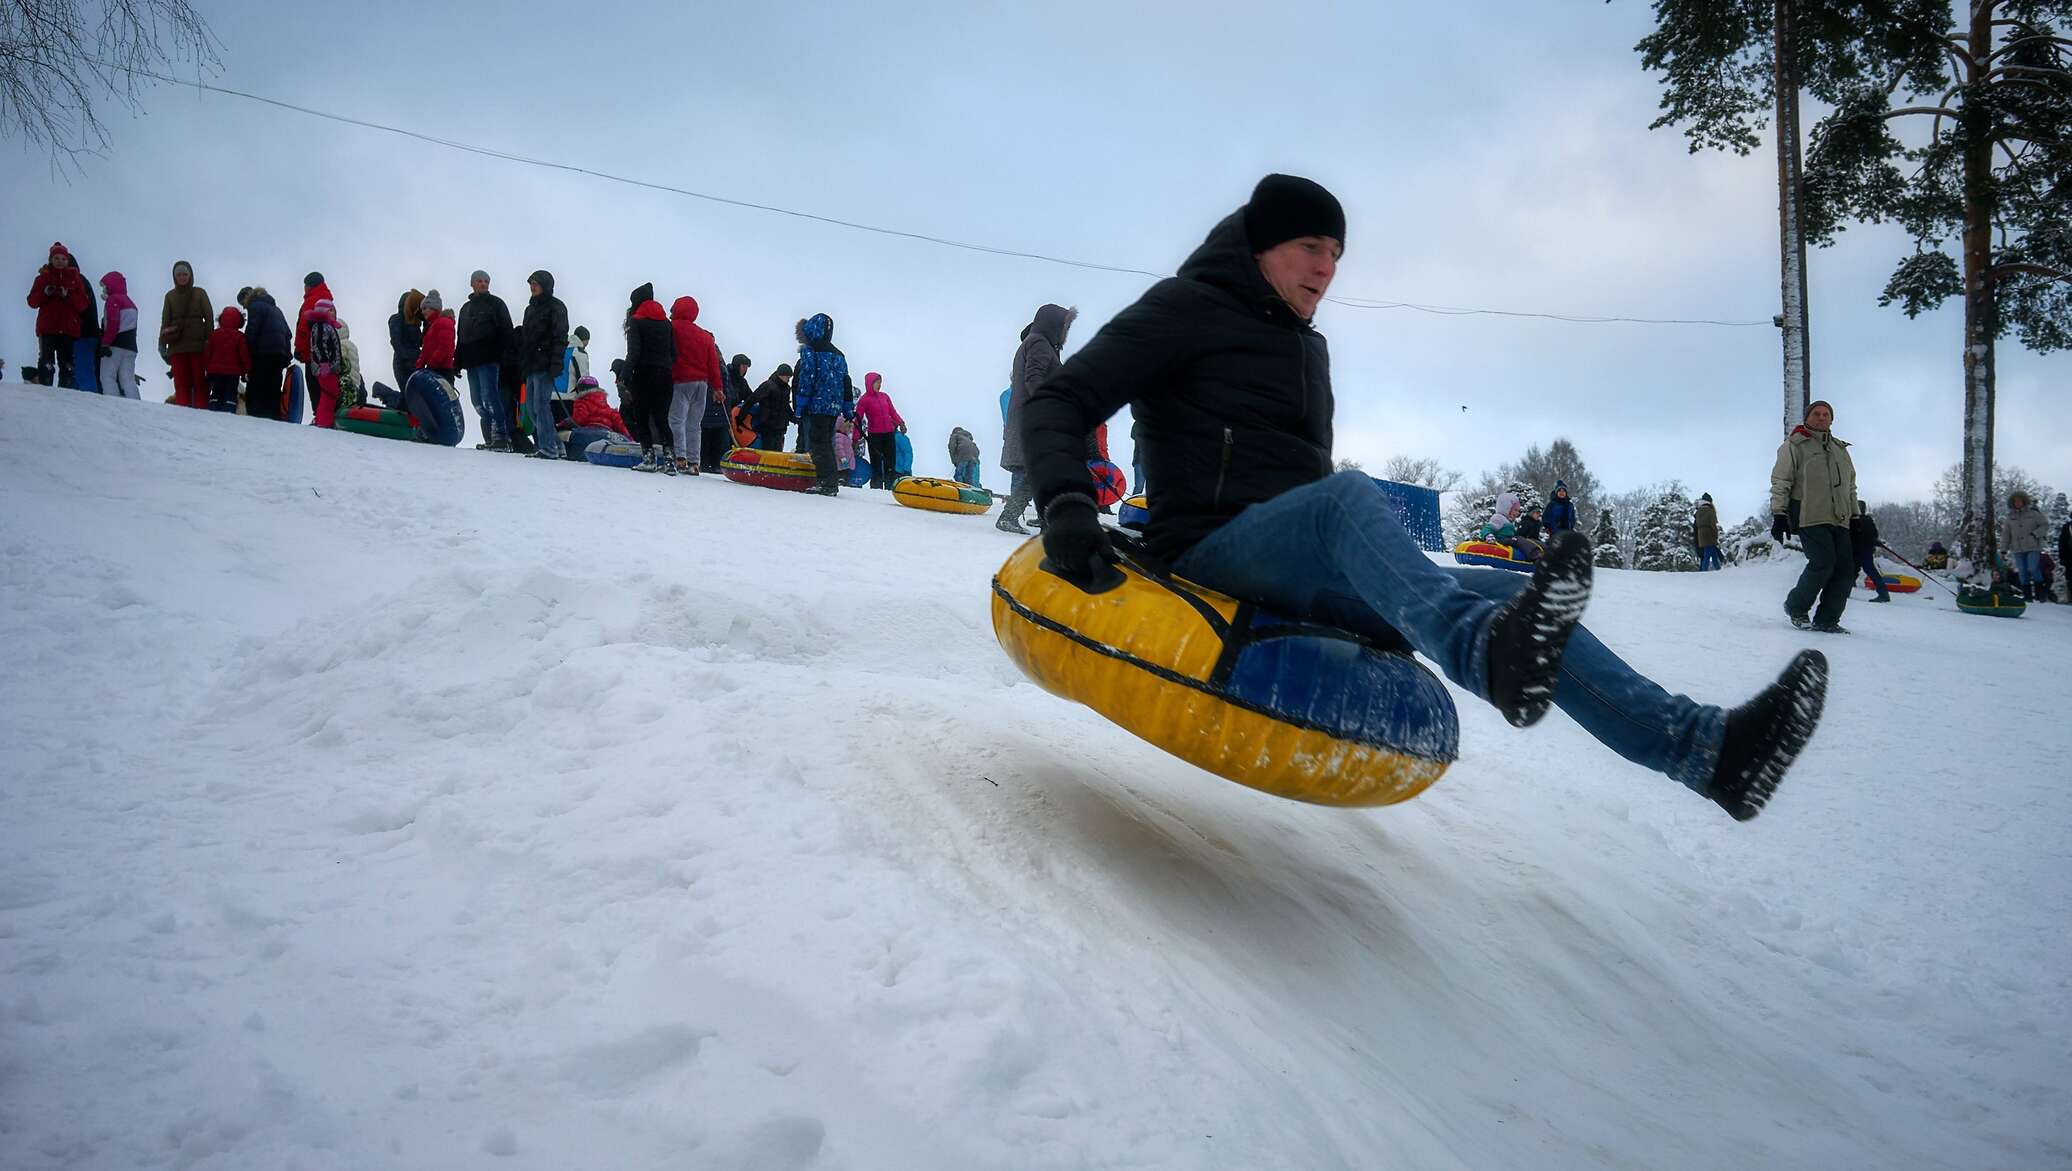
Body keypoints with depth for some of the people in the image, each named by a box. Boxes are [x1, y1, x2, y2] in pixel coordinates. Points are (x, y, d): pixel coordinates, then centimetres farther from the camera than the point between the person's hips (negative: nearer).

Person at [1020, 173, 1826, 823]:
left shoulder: (1307, 351, 25)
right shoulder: (1187, 310, 2)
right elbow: (1056, 404, -7)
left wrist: (1375, 565, 23)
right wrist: (1066, 504, -26)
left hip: (1305, 579, 7)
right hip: (1213, 553, -7)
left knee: (1506, 594, -12)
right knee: (1346, 493, -38)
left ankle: (1704, 745, -24)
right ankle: (1485, 650, -66)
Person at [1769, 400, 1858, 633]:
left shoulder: (1840, 449, 24)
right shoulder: (1794, 446, 5)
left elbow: (1851, 487, 28)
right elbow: (1780, 482, -1)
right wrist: (1778, 515, -10)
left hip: (1839, 520, 6)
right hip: (1809, 518, -6)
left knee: (1845, 568, -4)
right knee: (1823, 563, -19)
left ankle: (1826, 620, 3)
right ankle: (1795, 607, 1)